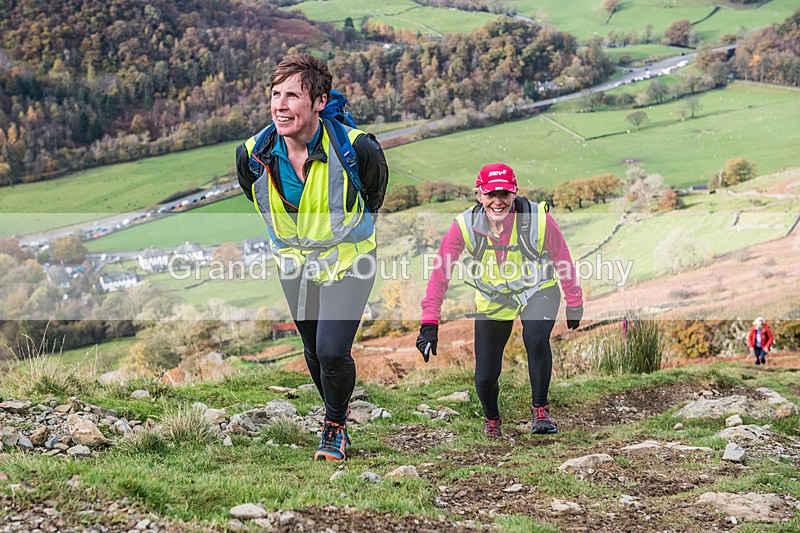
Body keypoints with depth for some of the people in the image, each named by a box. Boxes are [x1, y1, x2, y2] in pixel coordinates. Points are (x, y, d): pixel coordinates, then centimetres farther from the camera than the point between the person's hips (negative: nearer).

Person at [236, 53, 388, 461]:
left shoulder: (356, 148, -26)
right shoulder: (253, 155, -18)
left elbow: (375, 195, -3)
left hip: (348, 260, -4)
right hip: (293, 264, 4)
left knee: (332, 351, -16)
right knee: (314, 352, 16)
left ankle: (335, 426, 12)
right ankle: (336, 419, 44)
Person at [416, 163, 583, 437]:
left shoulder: (538, 218, -25)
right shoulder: (465, 225, -23)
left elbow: (562, 259, -9)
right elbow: (440, 271, -19)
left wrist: (574, 303, 1)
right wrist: (429, 322, -24)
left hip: (537, 291, -1)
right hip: (492, 301, 1)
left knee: (536, 338, -33)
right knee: (485, 377, -1)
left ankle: (540, 409, -10)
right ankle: (492, 419, 36)